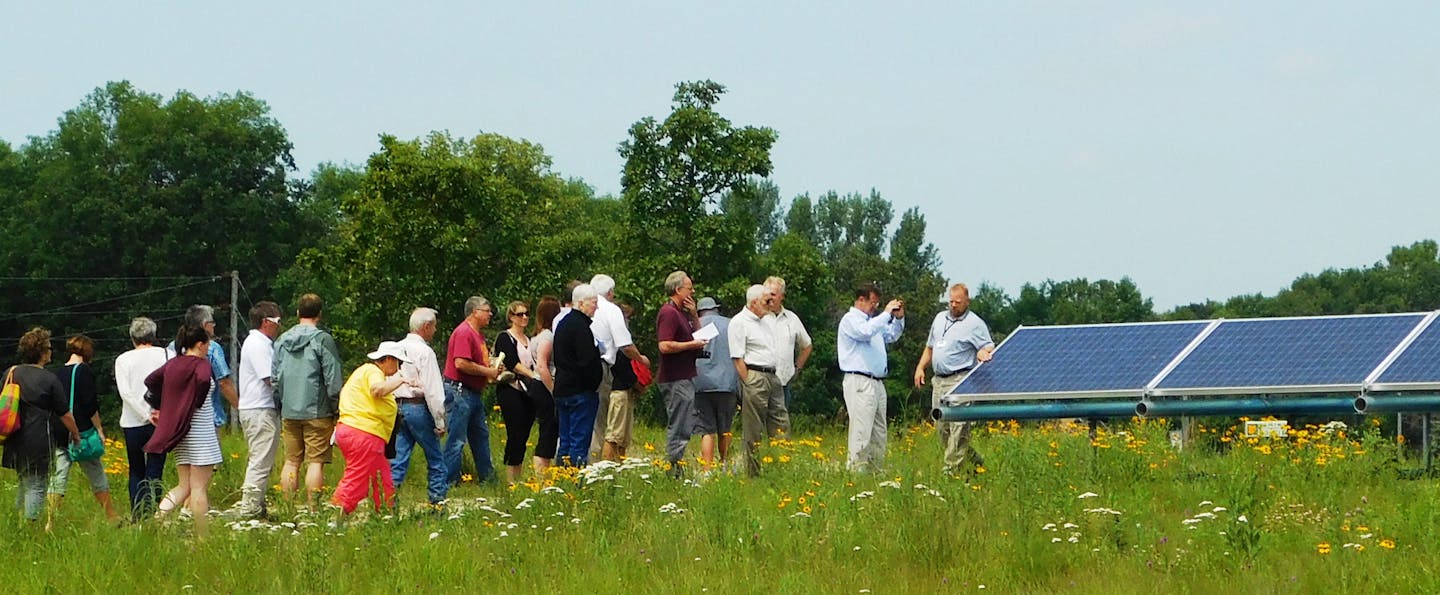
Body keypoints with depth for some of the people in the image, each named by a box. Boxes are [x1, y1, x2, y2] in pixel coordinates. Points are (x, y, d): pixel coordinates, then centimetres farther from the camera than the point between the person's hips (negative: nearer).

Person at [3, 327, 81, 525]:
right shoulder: (49, 379, -10)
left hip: (14, 440, 6)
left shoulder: (11, 373, 6)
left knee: (23, 483, 19)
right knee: (36, 486, 0)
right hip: (37, 440, -6)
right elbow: (65, 414, -3)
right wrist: (76, 436, 12)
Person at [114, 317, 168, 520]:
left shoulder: (123, 360, 2)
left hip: (132, 423, 1)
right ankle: (151, 515, -15)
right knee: (154, 472, 0)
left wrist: (148, 415, -9)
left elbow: (126, 393, -8)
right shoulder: (164, 355, 1)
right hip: (161, 423, -1)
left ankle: (137, 518, 4)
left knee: (136, 472, 13)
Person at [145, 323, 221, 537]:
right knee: (200, 487, -4)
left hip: (179, 431, 7)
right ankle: (202, 539, -3)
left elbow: (150, 381, 20)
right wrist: (196, 403, -14)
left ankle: (158, 517, -8)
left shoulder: (173, 364, 10)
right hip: (199, 430, -7)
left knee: (184, 486, 12)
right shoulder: (200, 363, -11)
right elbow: (204, 380, -31)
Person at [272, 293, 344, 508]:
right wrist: (336, 408, 0)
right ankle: (312, 509, -6)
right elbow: (333, 380, -10)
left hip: (289, 412, 5)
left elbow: (274, 379, 14)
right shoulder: (323, 340, -8)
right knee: (316, 461, -3)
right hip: (317, 411, -5)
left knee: (291, 461, 9)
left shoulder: (282, 340, 9)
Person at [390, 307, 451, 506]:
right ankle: (438, 500, 5)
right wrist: (440, 422, -10)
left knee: (398, 459, 6)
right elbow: (432, 391, -14)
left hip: (397, 406, 6)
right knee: (435, 458, 5)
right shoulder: (424, 352, -11)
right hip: (418, 407, -6)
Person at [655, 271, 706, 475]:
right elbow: (665, 345, -24)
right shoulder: (668, 313, -15)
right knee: (679, 428, -9)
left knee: (686, 426, 14)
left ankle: (676, 469, 18)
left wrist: (694, 315, 9)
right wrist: (692, 345, -15)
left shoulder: (682, 312, 16)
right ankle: (674, 468, -6)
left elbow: (698, 334, 23)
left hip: (685, 377, 10)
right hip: (676, 379, -10)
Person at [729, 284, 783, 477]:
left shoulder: (769, 320, 17)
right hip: (754, 376, -8)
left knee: (780, 425, 8)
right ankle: (752, 473, 0)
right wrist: (748, 384, -15)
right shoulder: (739, 322, -8)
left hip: (773, 376, 8)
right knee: (753, 432, -4)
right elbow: (737, 358, -12)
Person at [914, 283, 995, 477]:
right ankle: (973, 460, 22)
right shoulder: (940, 318, 18)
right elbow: (930, 347, 26)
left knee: (958, 427, -13)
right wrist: (920, 367, 15)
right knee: (942, 428, 9)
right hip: (939, 380, 8)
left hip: (960, 381, -8)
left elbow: (989, 347, -10)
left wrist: (984, 353, -33)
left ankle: (951, 470, -15)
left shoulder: (974, 323, -4)